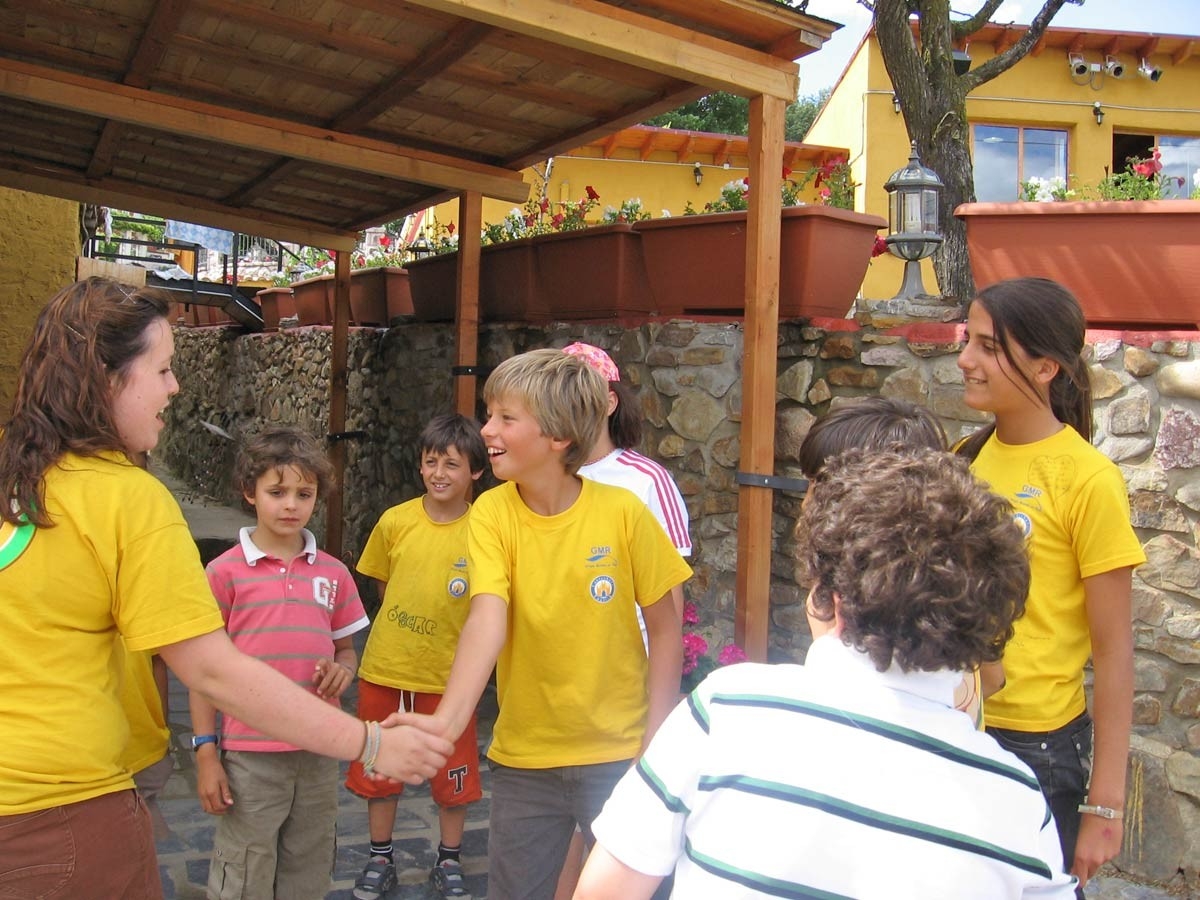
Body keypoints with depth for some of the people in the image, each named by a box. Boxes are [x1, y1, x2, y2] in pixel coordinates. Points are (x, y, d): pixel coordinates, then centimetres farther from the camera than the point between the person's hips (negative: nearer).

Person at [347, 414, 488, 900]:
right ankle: (380, 859, 35)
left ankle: (449, 861, 33)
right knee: (378, 769, 15)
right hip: (385, 670, 2)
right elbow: (384, 587, 9)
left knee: (452, 775, 12)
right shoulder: (395, 521, -6)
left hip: (448, 676, -2)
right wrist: (403, 630, 5)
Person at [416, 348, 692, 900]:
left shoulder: (623, 512, -14)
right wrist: (447, 719, -40)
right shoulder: (492, 513, -11)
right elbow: (488, 618, -25)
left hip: (615, 755, -1)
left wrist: (655, 741, -7)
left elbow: (664, 629, -5)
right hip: (522, 757, 2)